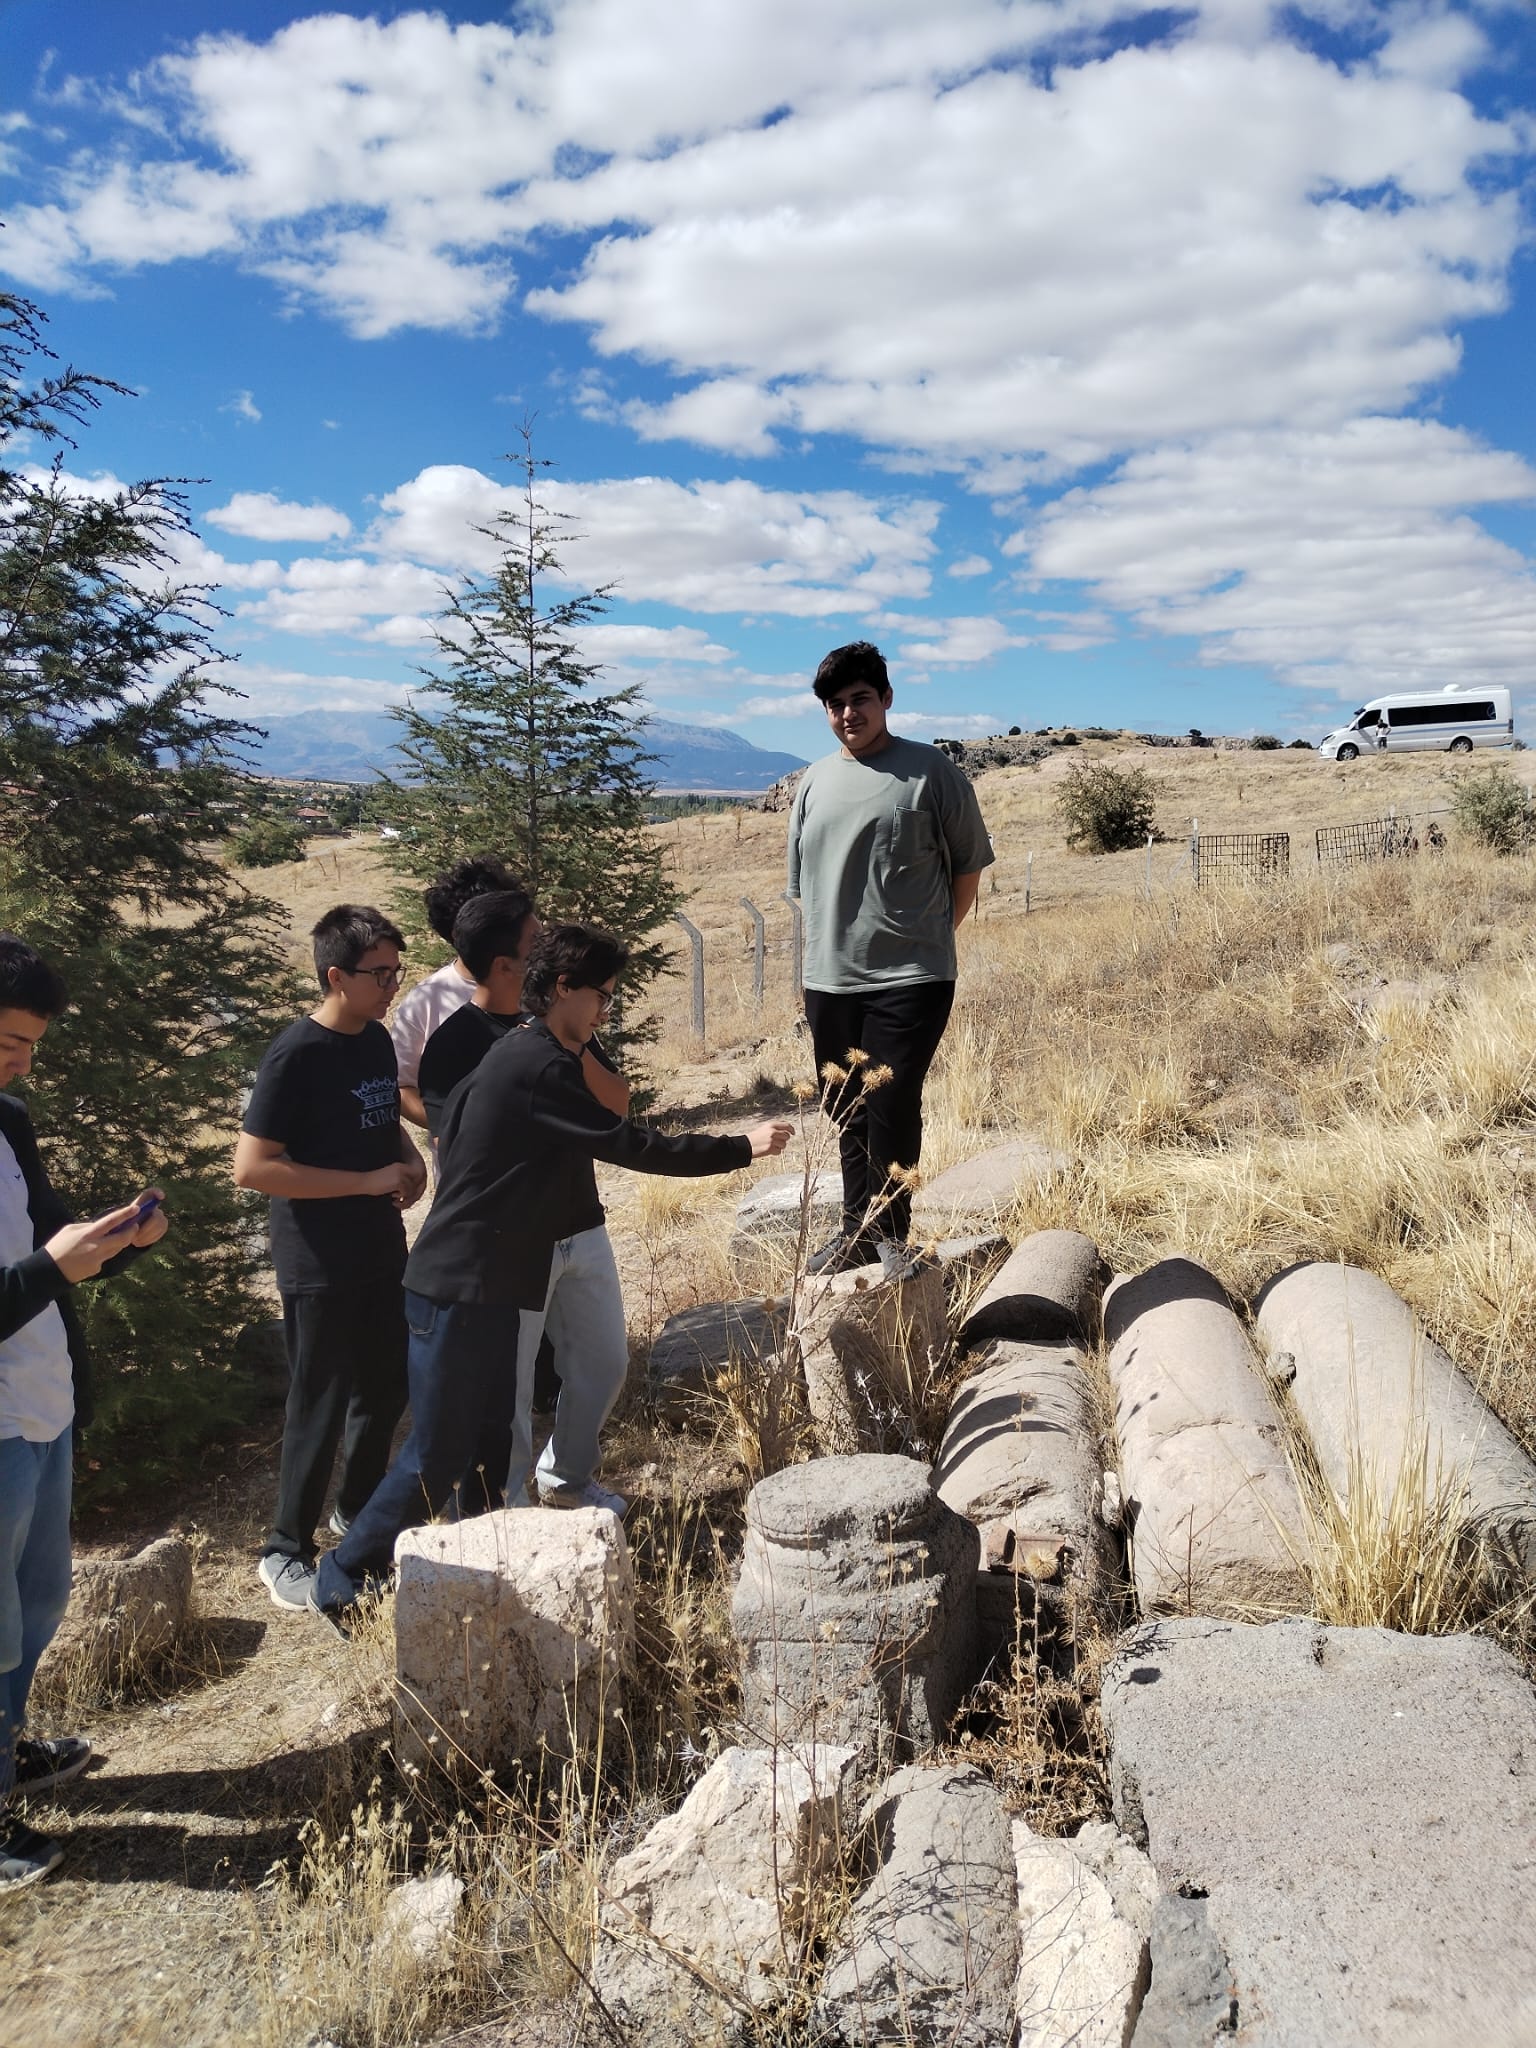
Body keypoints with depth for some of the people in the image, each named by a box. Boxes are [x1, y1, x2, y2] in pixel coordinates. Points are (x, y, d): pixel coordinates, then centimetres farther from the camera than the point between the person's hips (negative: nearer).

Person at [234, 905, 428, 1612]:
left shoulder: (376, 1040, 5)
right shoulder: (296, 1055, -19)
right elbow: (251, 1167, -23)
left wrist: (410, 1158, -2)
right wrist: (368, 1181, -23)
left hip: (382, 1253, 8)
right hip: (319, 1267, -7)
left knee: (386, 1389, 18)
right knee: (321, 1407, 2)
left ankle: (358, 1509, 39)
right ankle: (286, 1552, 19)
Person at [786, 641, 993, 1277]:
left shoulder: (930, 772, -4)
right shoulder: (815, 781, 10)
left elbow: (968, 866, 4)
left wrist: (928, 935, 7)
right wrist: (834, 941, 14)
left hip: (910, 979, -5)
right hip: (829, 980, 5)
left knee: (892, 1106, -7)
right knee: (846, 1111, 13)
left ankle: (890, 1234, 9)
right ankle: (857, 1229, 27)